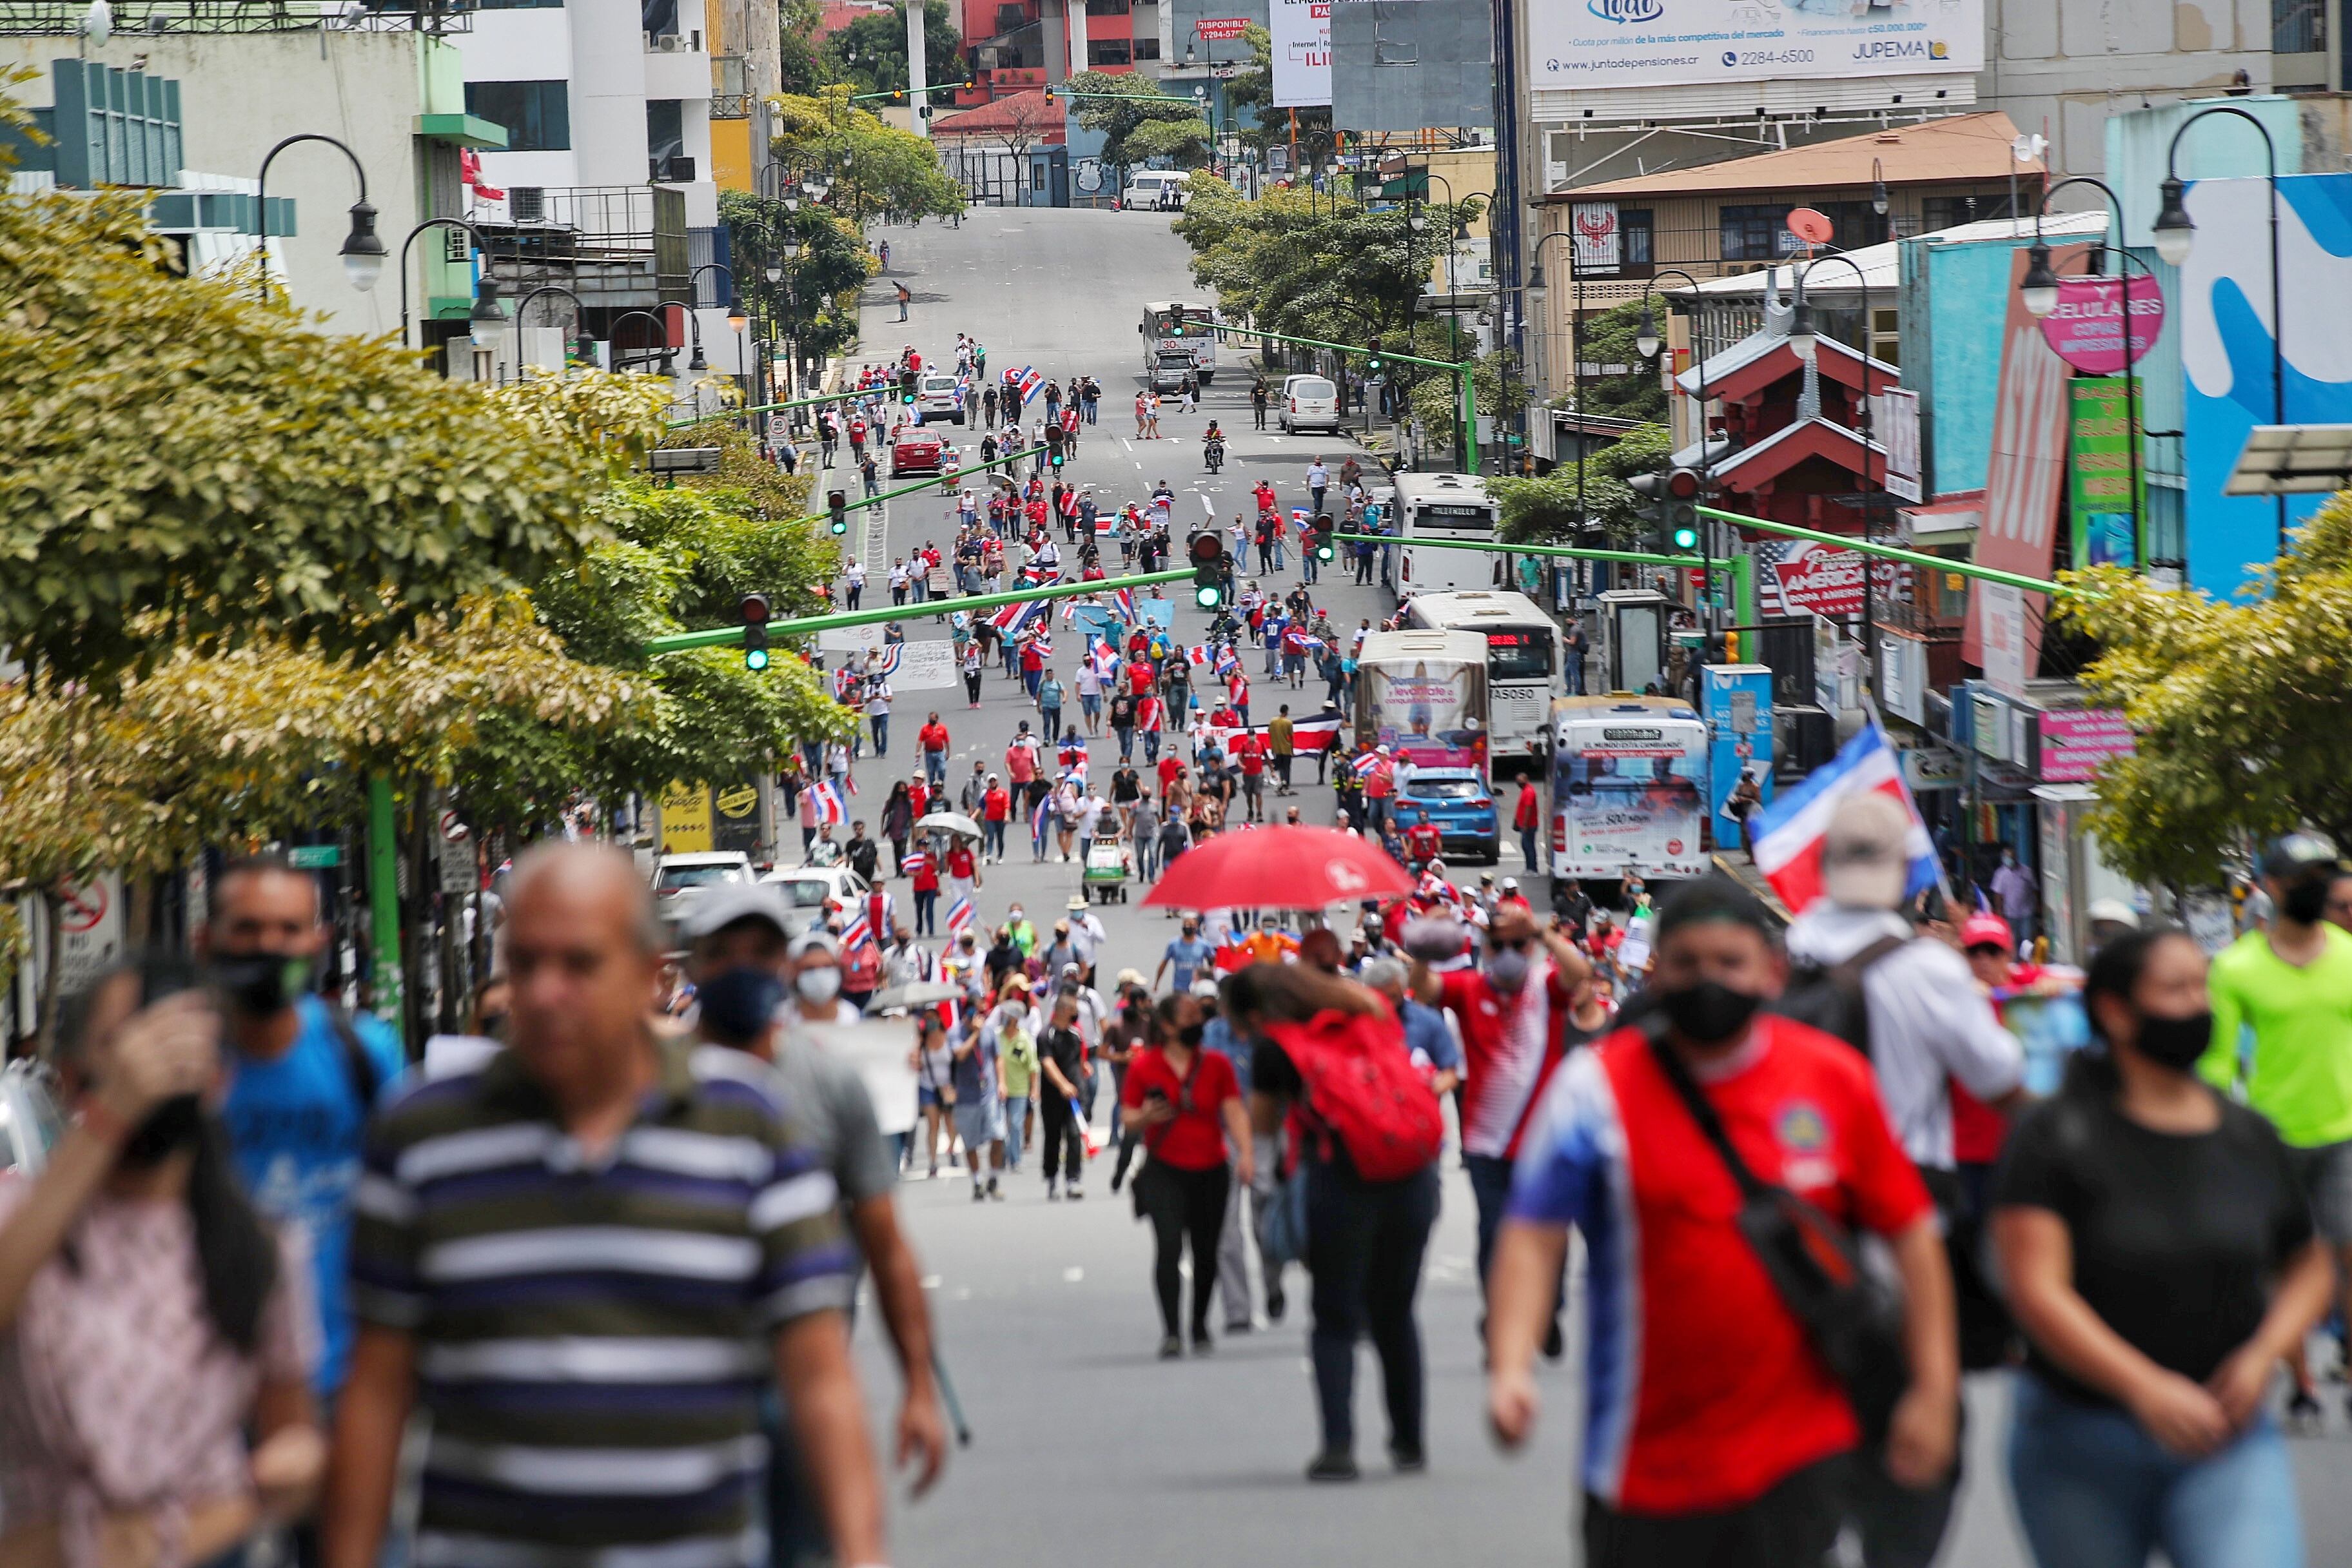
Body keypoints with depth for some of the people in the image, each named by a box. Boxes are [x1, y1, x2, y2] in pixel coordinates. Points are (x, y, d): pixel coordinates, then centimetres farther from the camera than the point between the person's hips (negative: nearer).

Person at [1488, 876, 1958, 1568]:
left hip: (1799, 1452, 0)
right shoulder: (1597, 1087, -4)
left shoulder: (1835, 1078, 3)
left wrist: (1934, 1388, 5)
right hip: (1649, 1454, 0)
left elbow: (1911, 1232, 9)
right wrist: (1510, 1369, -23)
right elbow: (1533, 1238, -7)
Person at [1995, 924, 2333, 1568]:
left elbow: (2309, 1268, 19)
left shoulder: (2251, 1139, 7)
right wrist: (2146, 1389, -28)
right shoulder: (2055, 1136, -7)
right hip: (2080, 1437, -2)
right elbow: (2037, 1290, -17)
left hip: (2227, 1444, 2)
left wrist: (2263, 1354, -3)